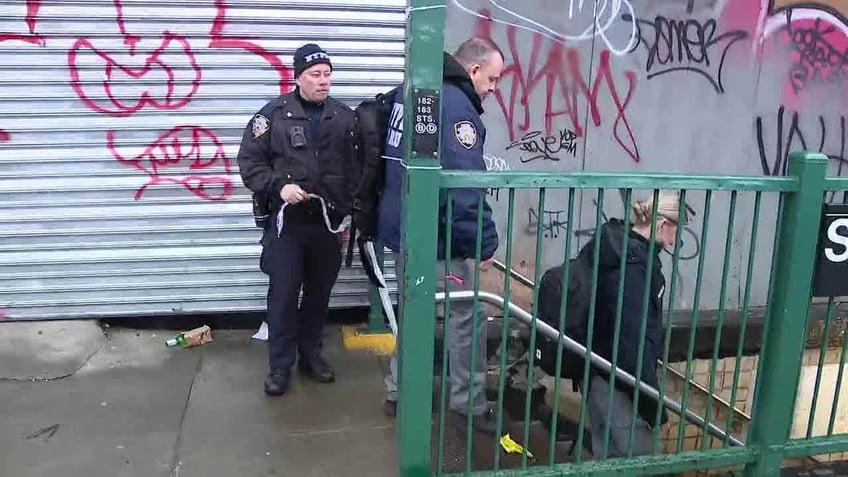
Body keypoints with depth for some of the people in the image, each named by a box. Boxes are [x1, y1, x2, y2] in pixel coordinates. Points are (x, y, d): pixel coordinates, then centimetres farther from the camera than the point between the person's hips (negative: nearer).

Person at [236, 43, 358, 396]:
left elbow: (355, 169, 7)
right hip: (286, 221, -2)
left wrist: (350, 213, 3)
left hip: (328, 222, 3)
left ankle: (311, 354, 31)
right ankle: (280, 365, 17)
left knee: (319, 293, 13)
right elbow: (249, 161, -2)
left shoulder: (344, 117, 6)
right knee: (284, 294, 3)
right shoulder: (274, 114, -3)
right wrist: (278, 185, -17)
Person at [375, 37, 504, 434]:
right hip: (437, 235, -9)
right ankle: (470, 404, 13)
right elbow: (463, 183, -25)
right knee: (466, 316, 3)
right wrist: (484, 241, -20)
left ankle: (398, 393, 28)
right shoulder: (456, 105, -18)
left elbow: (394, 163, 21)